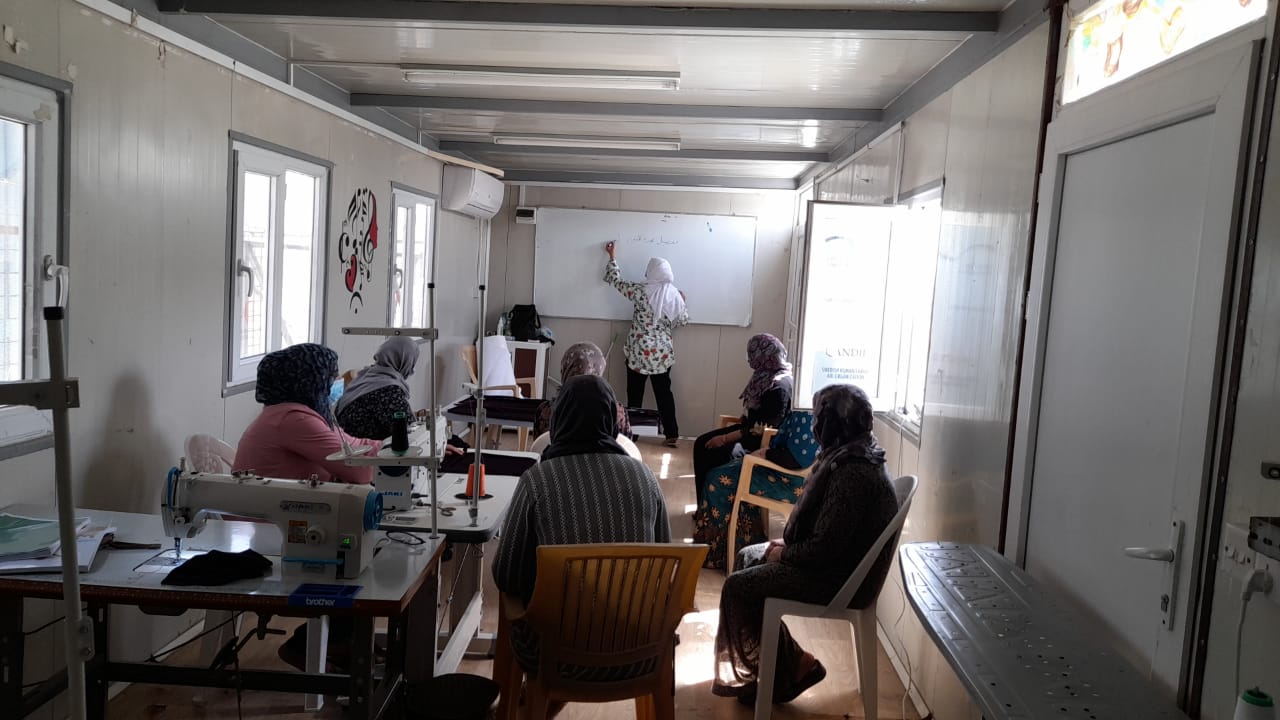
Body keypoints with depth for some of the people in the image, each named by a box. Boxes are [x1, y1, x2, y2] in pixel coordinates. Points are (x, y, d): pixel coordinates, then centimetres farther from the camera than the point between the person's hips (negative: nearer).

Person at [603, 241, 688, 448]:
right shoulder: (674, 294, -3)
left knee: (635, 393, 8)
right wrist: (682, 301, 23)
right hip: (662, 352, 2)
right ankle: (672, 435, 6)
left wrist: (612, 256, 17)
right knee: (663, 392, 8)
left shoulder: (640, 290, -10)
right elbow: (683, 320, 6)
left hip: (639, 350, -2)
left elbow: (615, 279, 3)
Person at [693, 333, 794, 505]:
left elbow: (763, 428, -24)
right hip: (749, 428, 10)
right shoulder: (766, 376, 7)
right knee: (701, 443, -1)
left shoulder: (778, 386, -23)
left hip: (762, 441, -10)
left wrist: (725, 438, -21)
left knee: (711, 453, -19)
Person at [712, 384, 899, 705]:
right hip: (837, 558, 10)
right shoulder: (853, 455, 4)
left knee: (736, 587, -9)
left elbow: (825, 547, -27)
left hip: (839, 576, -10)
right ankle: (784, 663, 19)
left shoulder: (853, 474, -28)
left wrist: (782, 553, -11)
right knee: (749, 558, 16)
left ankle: (783, 668, 9)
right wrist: (788, 542, 7)